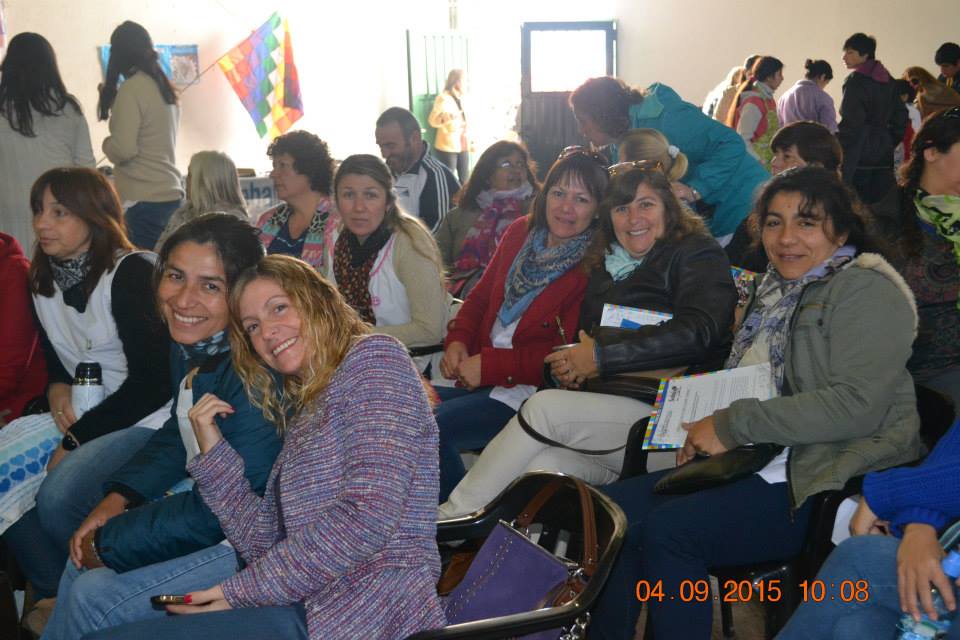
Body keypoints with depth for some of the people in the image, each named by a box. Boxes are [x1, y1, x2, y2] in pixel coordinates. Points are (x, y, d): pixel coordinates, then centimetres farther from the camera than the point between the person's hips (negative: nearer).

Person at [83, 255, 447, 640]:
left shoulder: (372, 357, -5)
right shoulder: (302, 410, 20)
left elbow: (367, 519, -17)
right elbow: (270, 546, 11)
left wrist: (241, 592, -11)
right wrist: (212, 453, 3)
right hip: (308, 605, 8)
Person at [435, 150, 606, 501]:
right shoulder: (521, 232, 10)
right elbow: (481, 296, 20)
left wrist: (490, 364, -17)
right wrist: (457, 340, 0)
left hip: (530, 386, -7)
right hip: (477, 376, 7)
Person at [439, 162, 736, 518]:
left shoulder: (697, 255, 3)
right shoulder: (604, 265, 23)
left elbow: (696, 332, -14)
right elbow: (586, 335, 23)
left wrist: (602, 355, -15)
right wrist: (568, 366, -3)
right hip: (606, 406, 6)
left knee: (544, 406, -23)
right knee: (540, 468, -25)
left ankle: (454, 514, -14)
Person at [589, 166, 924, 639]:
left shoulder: (866, 290, -10)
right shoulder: (779, 288, 17)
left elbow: (857, 405, -22)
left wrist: (734, 425, -20)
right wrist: (709, 430, 0)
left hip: (827, 481, -9)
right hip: (765, 462, 9)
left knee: (667, 527, -23)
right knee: (614, 505, -4)